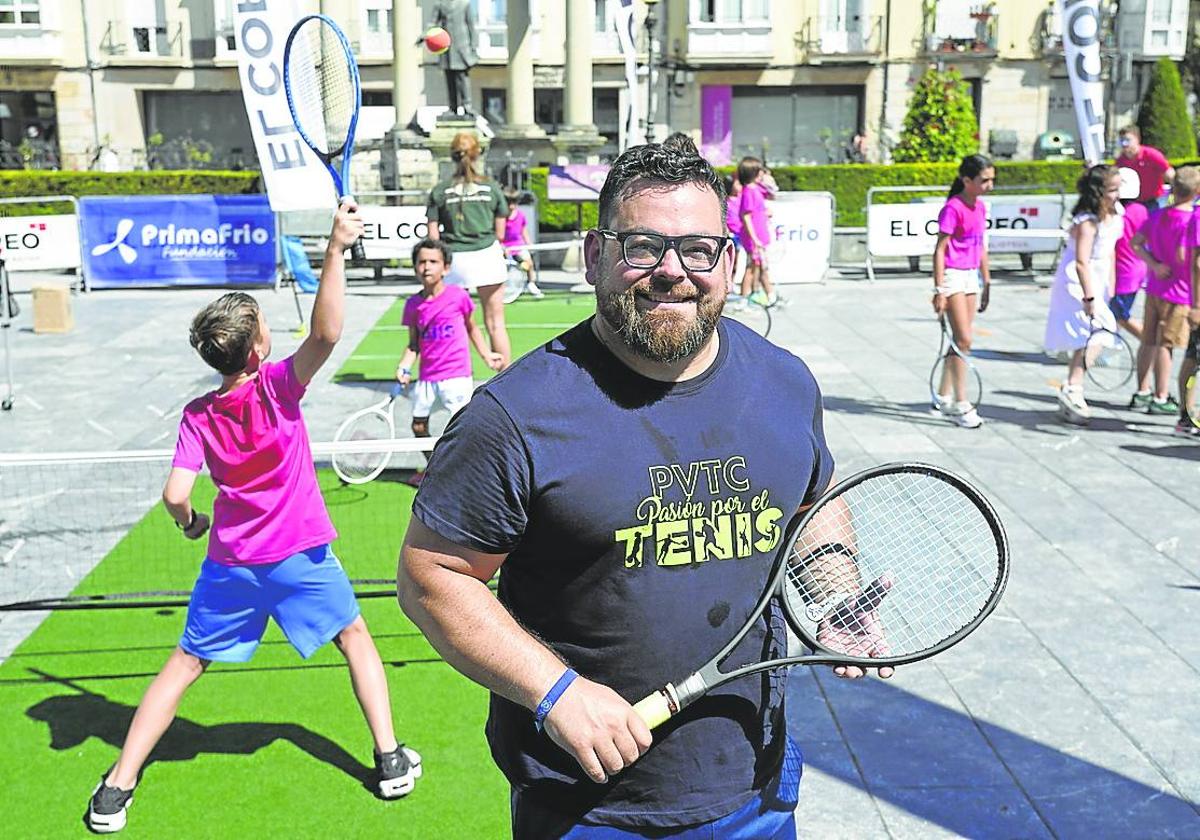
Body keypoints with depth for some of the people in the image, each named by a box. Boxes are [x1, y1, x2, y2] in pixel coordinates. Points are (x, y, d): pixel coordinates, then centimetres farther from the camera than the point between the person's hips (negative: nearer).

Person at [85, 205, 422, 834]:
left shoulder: (197, 417, -7)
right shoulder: (278, 386, -14)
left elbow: (175, 497, -14)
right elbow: (326, 333, -28)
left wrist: (190, 523, 8)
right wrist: (336, 249, -30)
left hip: (230, 563, 2)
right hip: (300, 555, -2)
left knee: (184, 665, 16)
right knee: (355, 638, 20)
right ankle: (391, 760, 21)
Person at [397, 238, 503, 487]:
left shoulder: (458, 296, -4)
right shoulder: (413, 304, 3)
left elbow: (472, 328, 11)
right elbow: (413, 344, 8)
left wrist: (487, 355, 8)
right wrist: (403, 368, -6)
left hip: (456, 375, -4)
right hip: (427, 378, 4)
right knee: (419, 425, 10)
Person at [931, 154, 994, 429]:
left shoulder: (980, 207, 9)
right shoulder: (953, 208, -15)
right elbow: (939, 250, -16)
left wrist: (986, 282, 18)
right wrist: (939, 290, -18)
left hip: (971, 276, 8)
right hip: (952, 275, -8)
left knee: (960, 340, 11)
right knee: (964, 339, -10)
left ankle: (943, 397, 22)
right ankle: (960, 404, -3)